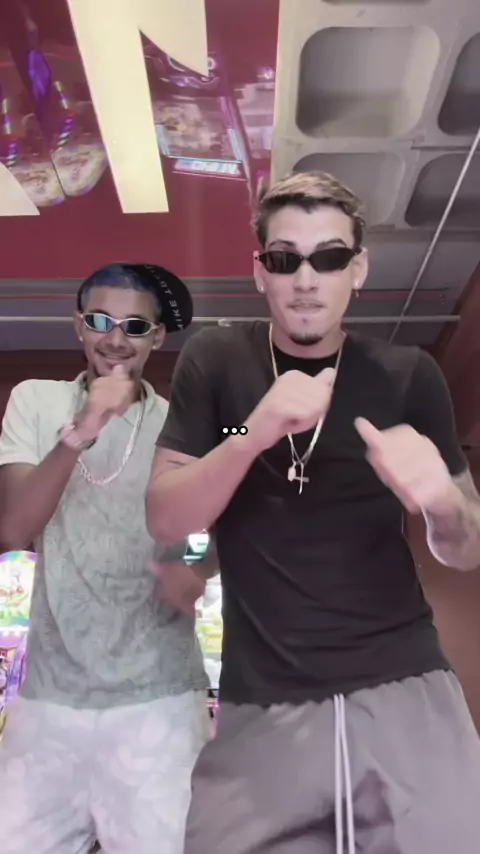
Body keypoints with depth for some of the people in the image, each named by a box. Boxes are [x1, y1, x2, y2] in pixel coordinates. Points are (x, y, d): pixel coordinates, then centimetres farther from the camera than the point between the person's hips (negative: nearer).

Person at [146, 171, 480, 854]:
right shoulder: (215, 361, 0)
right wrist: (252, 435, -24)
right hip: (262, 706, 0)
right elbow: (164, 522, -6)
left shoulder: (409, 375, 1)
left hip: (406, 690, 1)